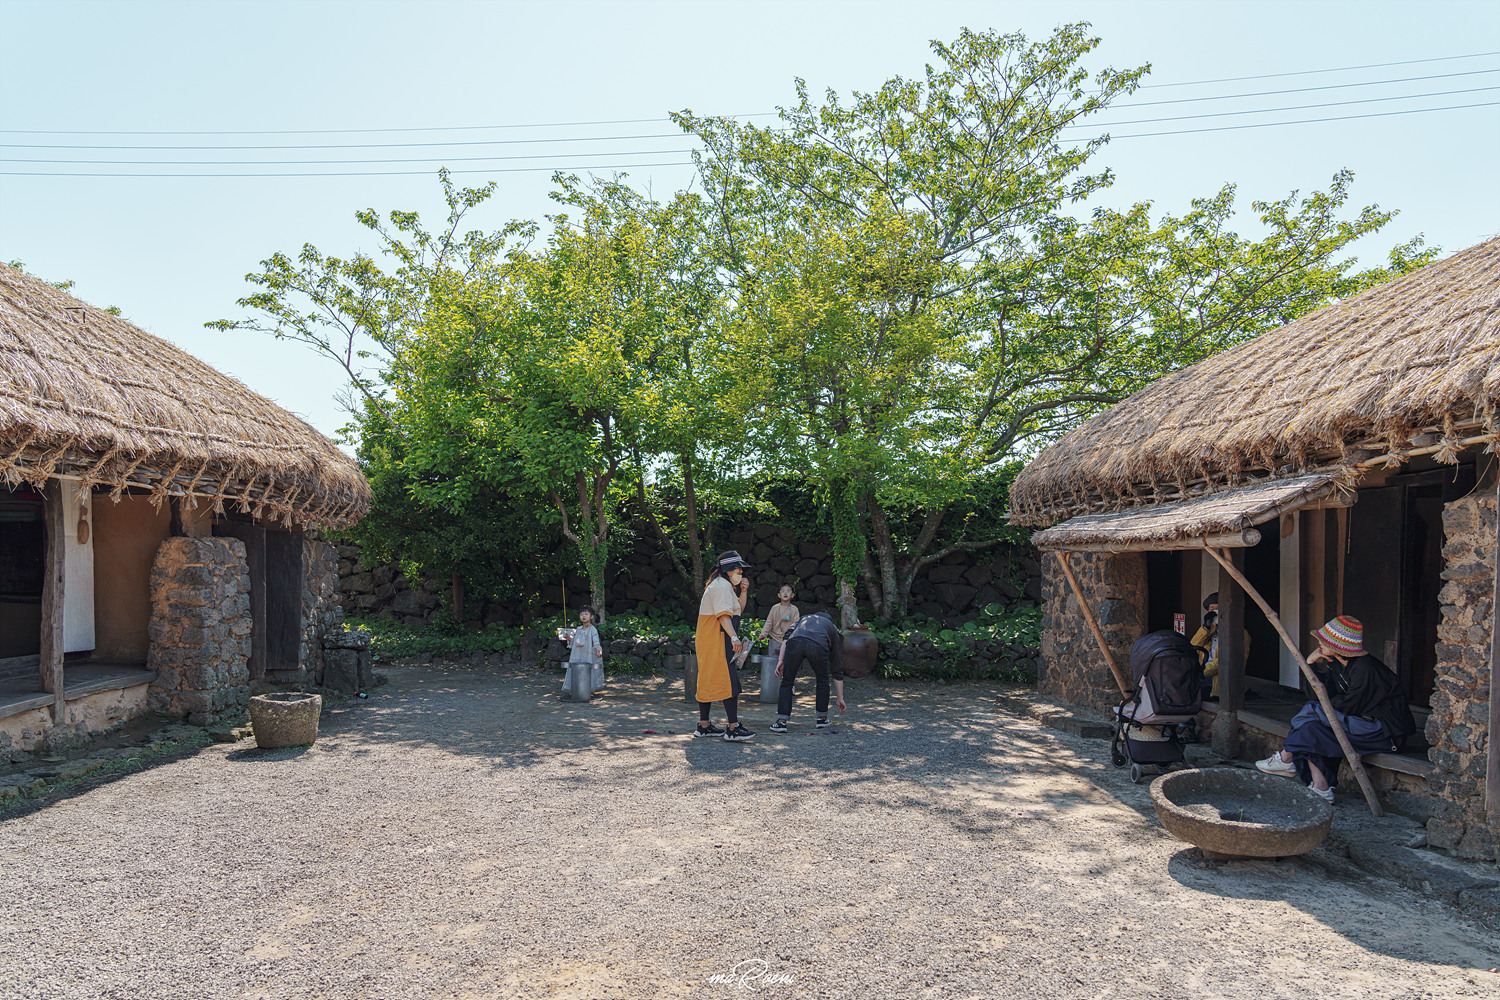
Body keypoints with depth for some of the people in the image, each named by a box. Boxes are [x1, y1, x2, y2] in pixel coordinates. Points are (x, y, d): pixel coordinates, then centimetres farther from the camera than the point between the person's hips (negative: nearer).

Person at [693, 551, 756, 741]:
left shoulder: (726, 586, 22)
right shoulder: (722, 585, -12)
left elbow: (738, 609, 29)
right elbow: (723, 614, -23)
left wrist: (743, 591, 14)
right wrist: (734, 637, -33)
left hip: (708, 640, 11)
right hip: (717, 640, -11)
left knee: (708, 681, 12)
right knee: (729, 681, -13)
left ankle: (703, 726, 17)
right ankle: (732, 728, -16)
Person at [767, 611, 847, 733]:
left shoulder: (805, 619, 43)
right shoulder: (833, 630, 37)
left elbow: (786, 638, 20)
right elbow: (837, 670, 38)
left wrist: (780, 661, 14)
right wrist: (840, 698, 43)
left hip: (795, 642, 1)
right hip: (818, 646, 0)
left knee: (787, 682, 16)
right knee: (823, 681, 28)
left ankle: (781, 722, 10)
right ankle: (822, 718, 35)